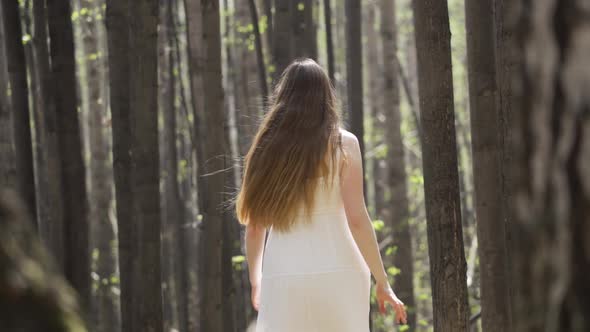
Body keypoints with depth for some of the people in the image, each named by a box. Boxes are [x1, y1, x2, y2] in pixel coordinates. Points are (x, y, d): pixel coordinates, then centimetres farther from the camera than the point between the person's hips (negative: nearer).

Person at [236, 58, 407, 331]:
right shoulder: (343, 144, 0)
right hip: (337, 274, -2)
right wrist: (382, 281, -2)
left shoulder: (266, 150, 8)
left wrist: (255, 282, 24)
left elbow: (254, 226, 10)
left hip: (284, 277, 2)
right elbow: (357, 220, -7)